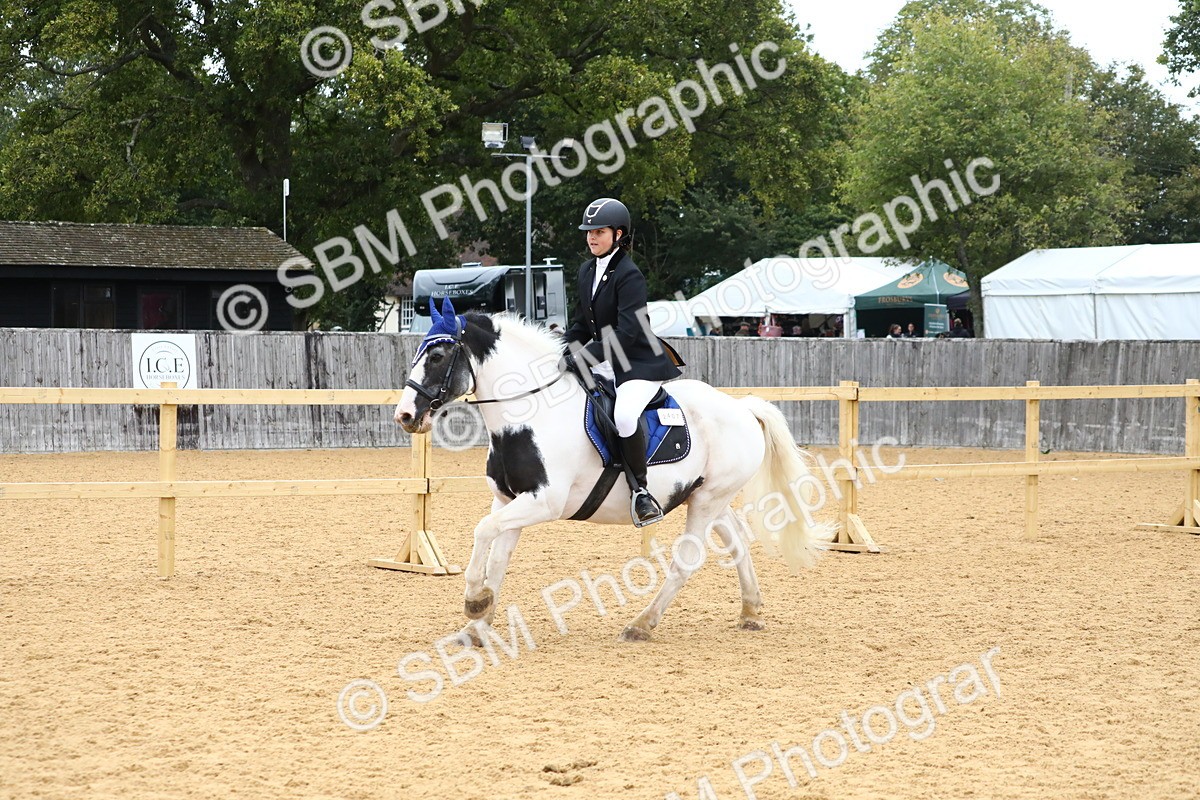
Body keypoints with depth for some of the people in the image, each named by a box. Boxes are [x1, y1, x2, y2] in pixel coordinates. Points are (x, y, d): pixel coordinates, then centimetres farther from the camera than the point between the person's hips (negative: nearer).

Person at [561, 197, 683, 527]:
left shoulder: (629, 275, -17)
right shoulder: (587, 271, 9)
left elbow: (627, 333, -25)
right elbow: (581, 323, 17)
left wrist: (583, 356, -28)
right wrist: (564, 354, 1)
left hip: (642, 363, -10)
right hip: (605, 364, 10)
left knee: (624, 415, -34)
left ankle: (639, 490, -20)